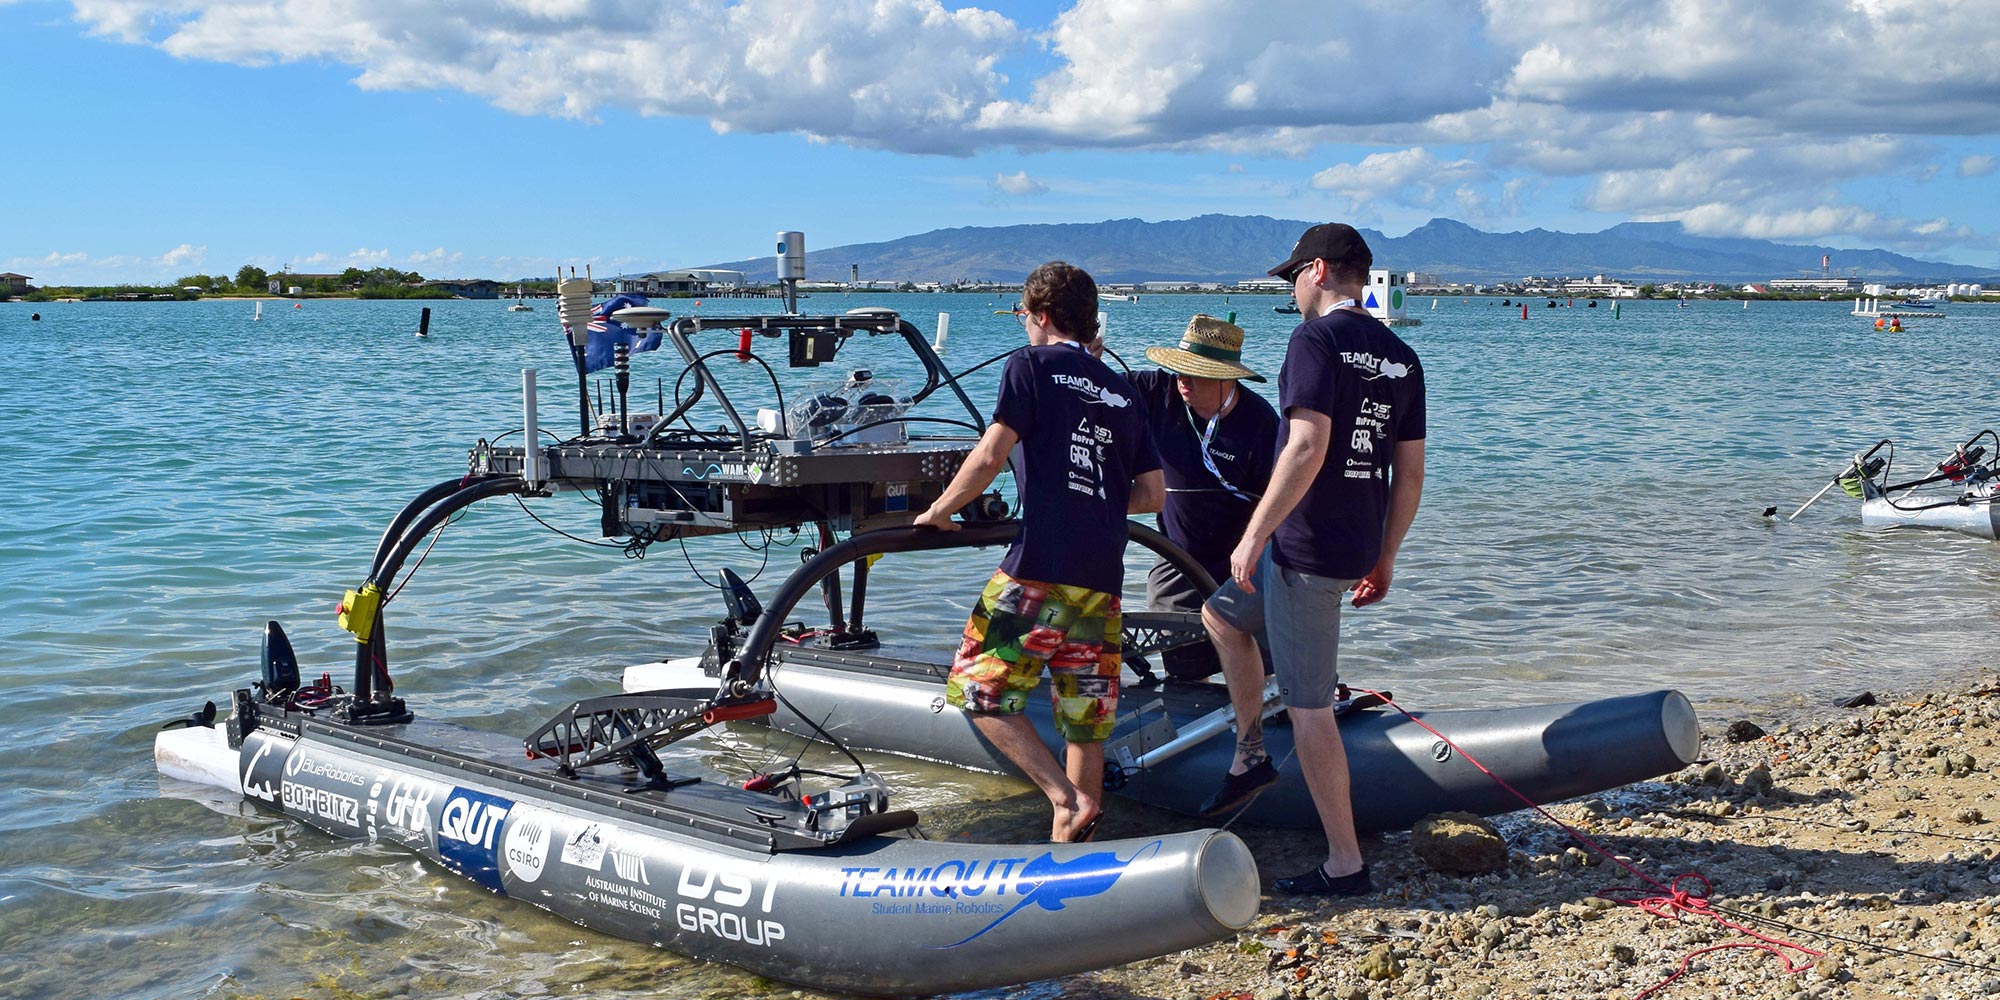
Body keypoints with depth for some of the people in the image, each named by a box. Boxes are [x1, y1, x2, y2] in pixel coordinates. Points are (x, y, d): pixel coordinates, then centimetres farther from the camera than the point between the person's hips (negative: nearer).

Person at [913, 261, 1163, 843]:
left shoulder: (1032, 365, 2)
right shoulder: (1124, 393, 18)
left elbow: (990, 456, -8)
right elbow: (1152, 494, 17)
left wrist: (940, 511, 4)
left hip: (1040, 566, -6)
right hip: (1103, 576, 6)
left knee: (979, 690, 3)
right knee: (1086, 718, 10)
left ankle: (1066, 797, -11)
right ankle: (1072, 845, 15)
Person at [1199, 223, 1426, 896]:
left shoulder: (1317, 340, -13)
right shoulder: (1401, 356, 11)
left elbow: (1308, 447, -24)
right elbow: (1410, 472, 12)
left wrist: (1253, 536, -19)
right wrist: (1384, 559, 20)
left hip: (1307, 549, -9)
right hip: (1359, 549, 9)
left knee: (1309, 708, -2)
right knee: (1221, 614, 28)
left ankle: (1344, 865, 4)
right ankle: (1250, 756, 29)